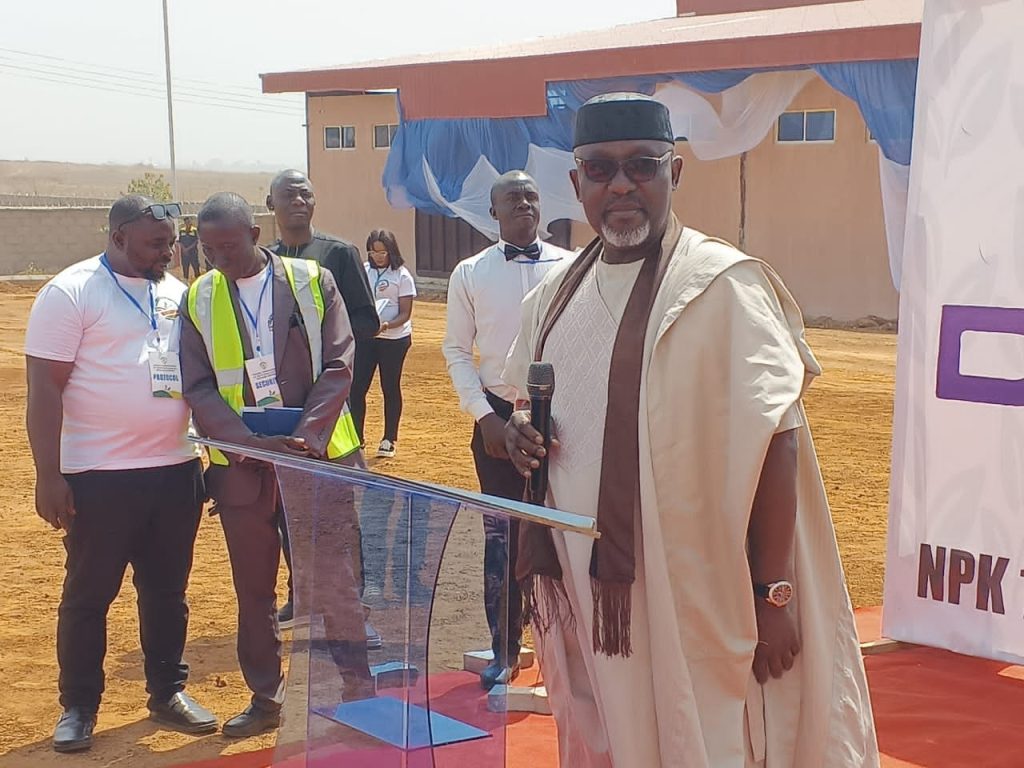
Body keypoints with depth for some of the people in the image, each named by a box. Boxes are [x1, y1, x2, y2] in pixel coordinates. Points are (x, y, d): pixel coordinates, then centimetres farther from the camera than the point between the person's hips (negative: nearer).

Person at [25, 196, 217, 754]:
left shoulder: (176, 292, 9)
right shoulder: (70, 293, -9)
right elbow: (44, 387, -11)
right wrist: (48, 475, -16)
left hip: (176, 471, 5)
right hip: (99, 477, -5)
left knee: (167, 590, 14)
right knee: (88, 594, 5)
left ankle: (167, 692, 28)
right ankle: (78, 707, 19)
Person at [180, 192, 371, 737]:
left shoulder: (313, 282, -1)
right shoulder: (198, 299, 3)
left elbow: (338, 366, -4)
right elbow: (198, 388, -2)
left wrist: (305, 436, -17)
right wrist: (253, 442, -17)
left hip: (320, 457, -2)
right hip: (241, 467, 2)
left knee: (339, 584, 2)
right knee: (253, 591, 11)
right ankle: (265, 699, 24)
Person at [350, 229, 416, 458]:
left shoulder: (402, 276, -6)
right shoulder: (364, 271, 7)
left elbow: (405, 314, -8)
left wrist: (386, 325, -26)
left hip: (394, 339, -4)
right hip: (365, 336, 4)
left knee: (390, 387, 6)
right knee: (357, 386, -2)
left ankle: (390, 439, 17)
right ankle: (356, 438, 8)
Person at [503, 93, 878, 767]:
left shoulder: (724, 286, -11)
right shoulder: (557, 296, 9)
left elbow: (774, 444, -15)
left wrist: (774, 596, -18)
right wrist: (518, 434, -1)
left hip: (695, 602, -6)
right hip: (588, 588, 6)